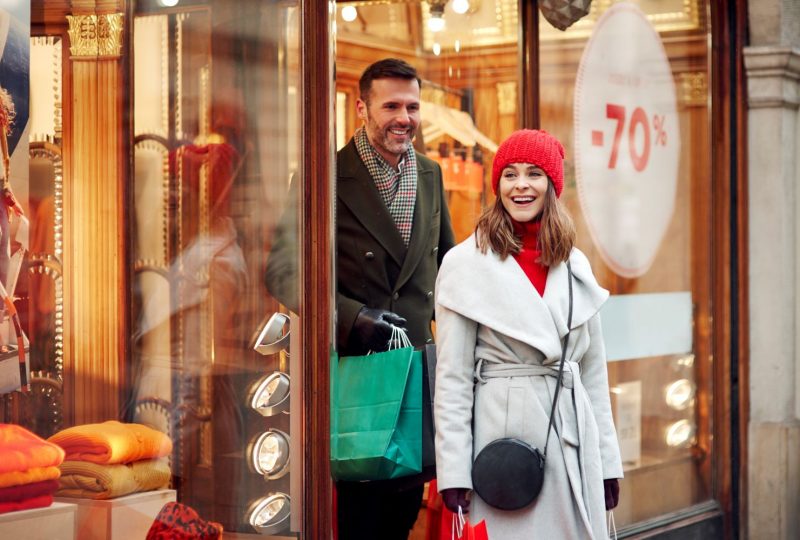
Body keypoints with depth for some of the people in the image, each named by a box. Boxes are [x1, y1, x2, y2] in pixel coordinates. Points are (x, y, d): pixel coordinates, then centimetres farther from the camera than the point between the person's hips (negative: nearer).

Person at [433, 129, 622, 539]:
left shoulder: (574, 265, 11)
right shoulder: (466, 264, -4)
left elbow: (593, 371, 14)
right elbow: (452, 378, -6)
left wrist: (607, 460, 11)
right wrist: (454, 471, -10)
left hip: (572, 439, 5)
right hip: (503, 435, -4)